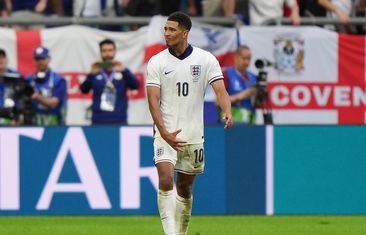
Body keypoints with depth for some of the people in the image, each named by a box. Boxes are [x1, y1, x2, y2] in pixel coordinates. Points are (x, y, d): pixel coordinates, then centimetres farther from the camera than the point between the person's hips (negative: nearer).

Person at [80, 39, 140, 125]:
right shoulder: (96, 73, 9)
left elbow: (135, 85, -5)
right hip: (99, 121, 0)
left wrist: (124, 70, -21)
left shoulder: (123, 72, 10)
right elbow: (84, 89, -4)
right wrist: (92, 74, -22)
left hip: (119, 121, 0)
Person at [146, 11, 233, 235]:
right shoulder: (157, 62, -2)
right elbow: (153, 100, -9)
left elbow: (220, 90, -9)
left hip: (193, 135, 2)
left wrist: (228, 112, -32)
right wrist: (164, 133, -23)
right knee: (165, 180, -20)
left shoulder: (206, 59, 0)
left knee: (185, 188, 10)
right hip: (166, 134, -1)